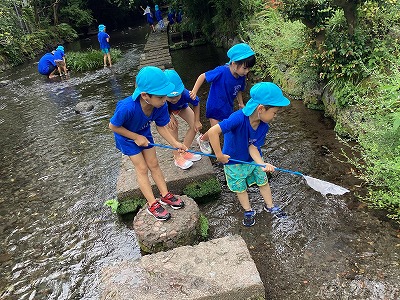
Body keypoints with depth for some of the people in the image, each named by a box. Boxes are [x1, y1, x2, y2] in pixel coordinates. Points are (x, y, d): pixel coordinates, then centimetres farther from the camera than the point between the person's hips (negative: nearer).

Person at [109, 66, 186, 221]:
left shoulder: (161, 106, -29)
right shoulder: (128, 108, -43)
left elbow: (161, 127, -14)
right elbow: (113, 126, -25)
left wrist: (175, 143, -25)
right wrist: (136, 137, -22)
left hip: (144, 133, 4)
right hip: (126, 136, -4)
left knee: (154, 164, 10)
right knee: (142, 168, -1)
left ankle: (165, 195, 23)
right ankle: (152, 205, 9)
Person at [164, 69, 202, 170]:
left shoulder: (185, 94, -43)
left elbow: (196, 104, -20)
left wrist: (197, 121, -17)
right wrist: (170, 116, -33)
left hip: (181, 107, 2)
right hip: (165, 109, -2)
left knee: (195, 126, -9)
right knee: (173, 126, -25)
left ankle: (184, 152, 10)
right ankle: (177, 157, -10)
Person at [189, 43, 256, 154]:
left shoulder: (241, 77, -12)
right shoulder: (222, 71, -31)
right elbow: (203, 76, -22)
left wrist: (241, 104, 16)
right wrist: (194, 91, -25)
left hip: (228, 107, 6)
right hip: (214, 106, -6)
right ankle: (202, 139, 32)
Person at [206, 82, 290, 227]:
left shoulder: (264, 126, -19)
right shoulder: (239, 118, -41)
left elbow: (253, 147, -19)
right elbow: (212, 131, -46)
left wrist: (263, 164, -37)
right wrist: (219, 155, -36)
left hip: (253, 159, 5)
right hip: (234, 162, -4)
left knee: (263, 181, 19)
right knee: (240, 188, 16)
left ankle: (269, 206, 45)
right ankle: (248, 212, 41)